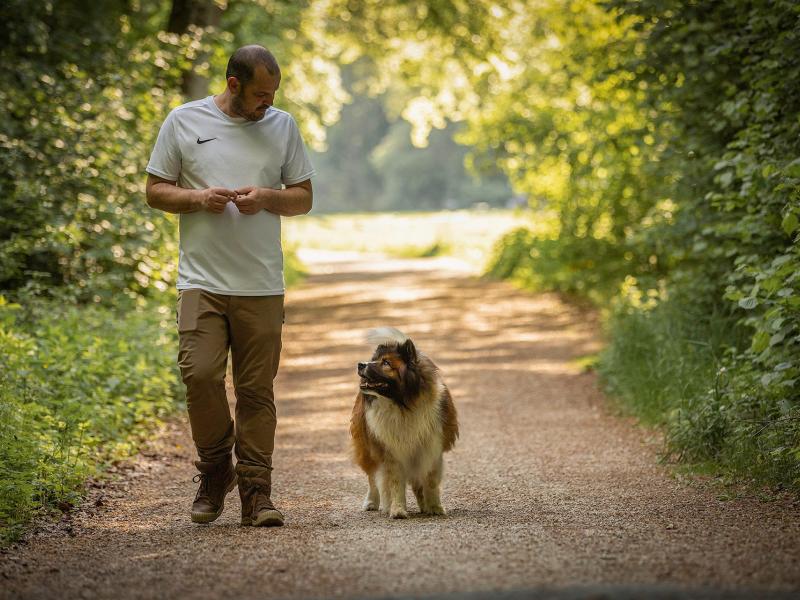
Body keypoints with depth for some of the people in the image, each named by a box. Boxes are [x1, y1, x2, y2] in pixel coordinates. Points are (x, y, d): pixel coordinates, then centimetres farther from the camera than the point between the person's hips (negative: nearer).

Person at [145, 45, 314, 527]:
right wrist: (197, 198, -11)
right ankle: (215, 470, 8)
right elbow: (156, 191, 8)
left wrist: (268, 197, -8)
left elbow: (304, 198, 13)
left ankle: (256, 492, 8)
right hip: (202, 281, -1)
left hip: (262, 285, 2)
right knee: (200, 375, -14)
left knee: (257, 390, 1)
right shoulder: (185, 121, 4)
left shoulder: (282, 126, 10)